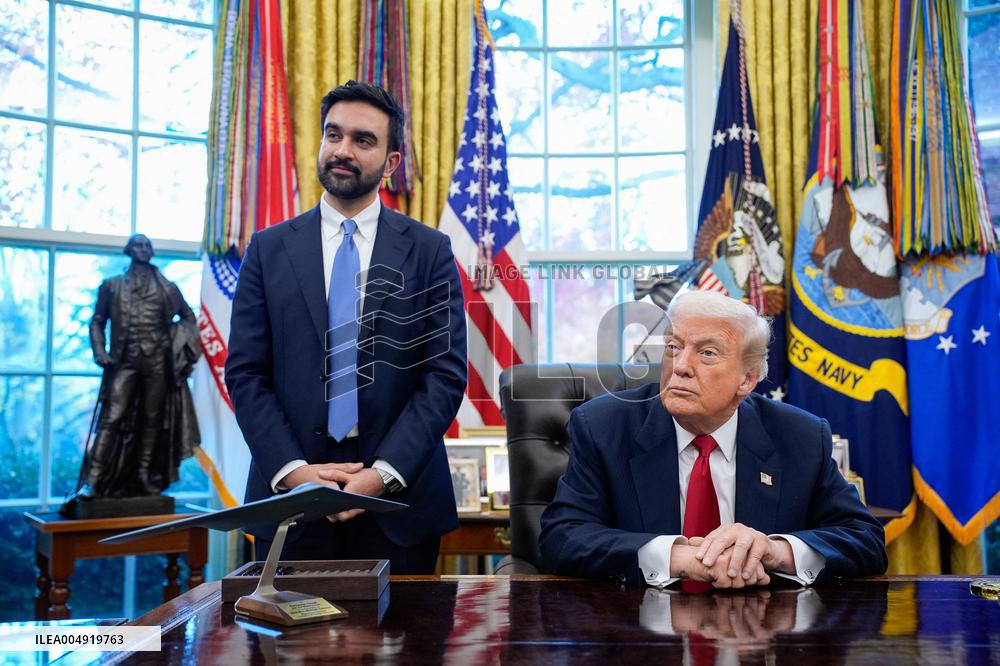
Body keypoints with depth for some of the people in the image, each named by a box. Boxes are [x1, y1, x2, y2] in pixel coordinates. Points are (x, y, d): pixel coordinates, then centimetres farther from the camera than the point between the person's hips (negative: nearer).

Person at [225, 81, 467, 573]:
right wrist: (292, 470, -11)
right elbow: (245, 372, 2)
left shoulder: (430, 251, 2)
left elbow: (446, 374, -4)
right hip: (289, 494, 1)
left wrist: (384, 473, -13)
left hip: (398, 495, -1)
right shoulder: (269, 249, 5)